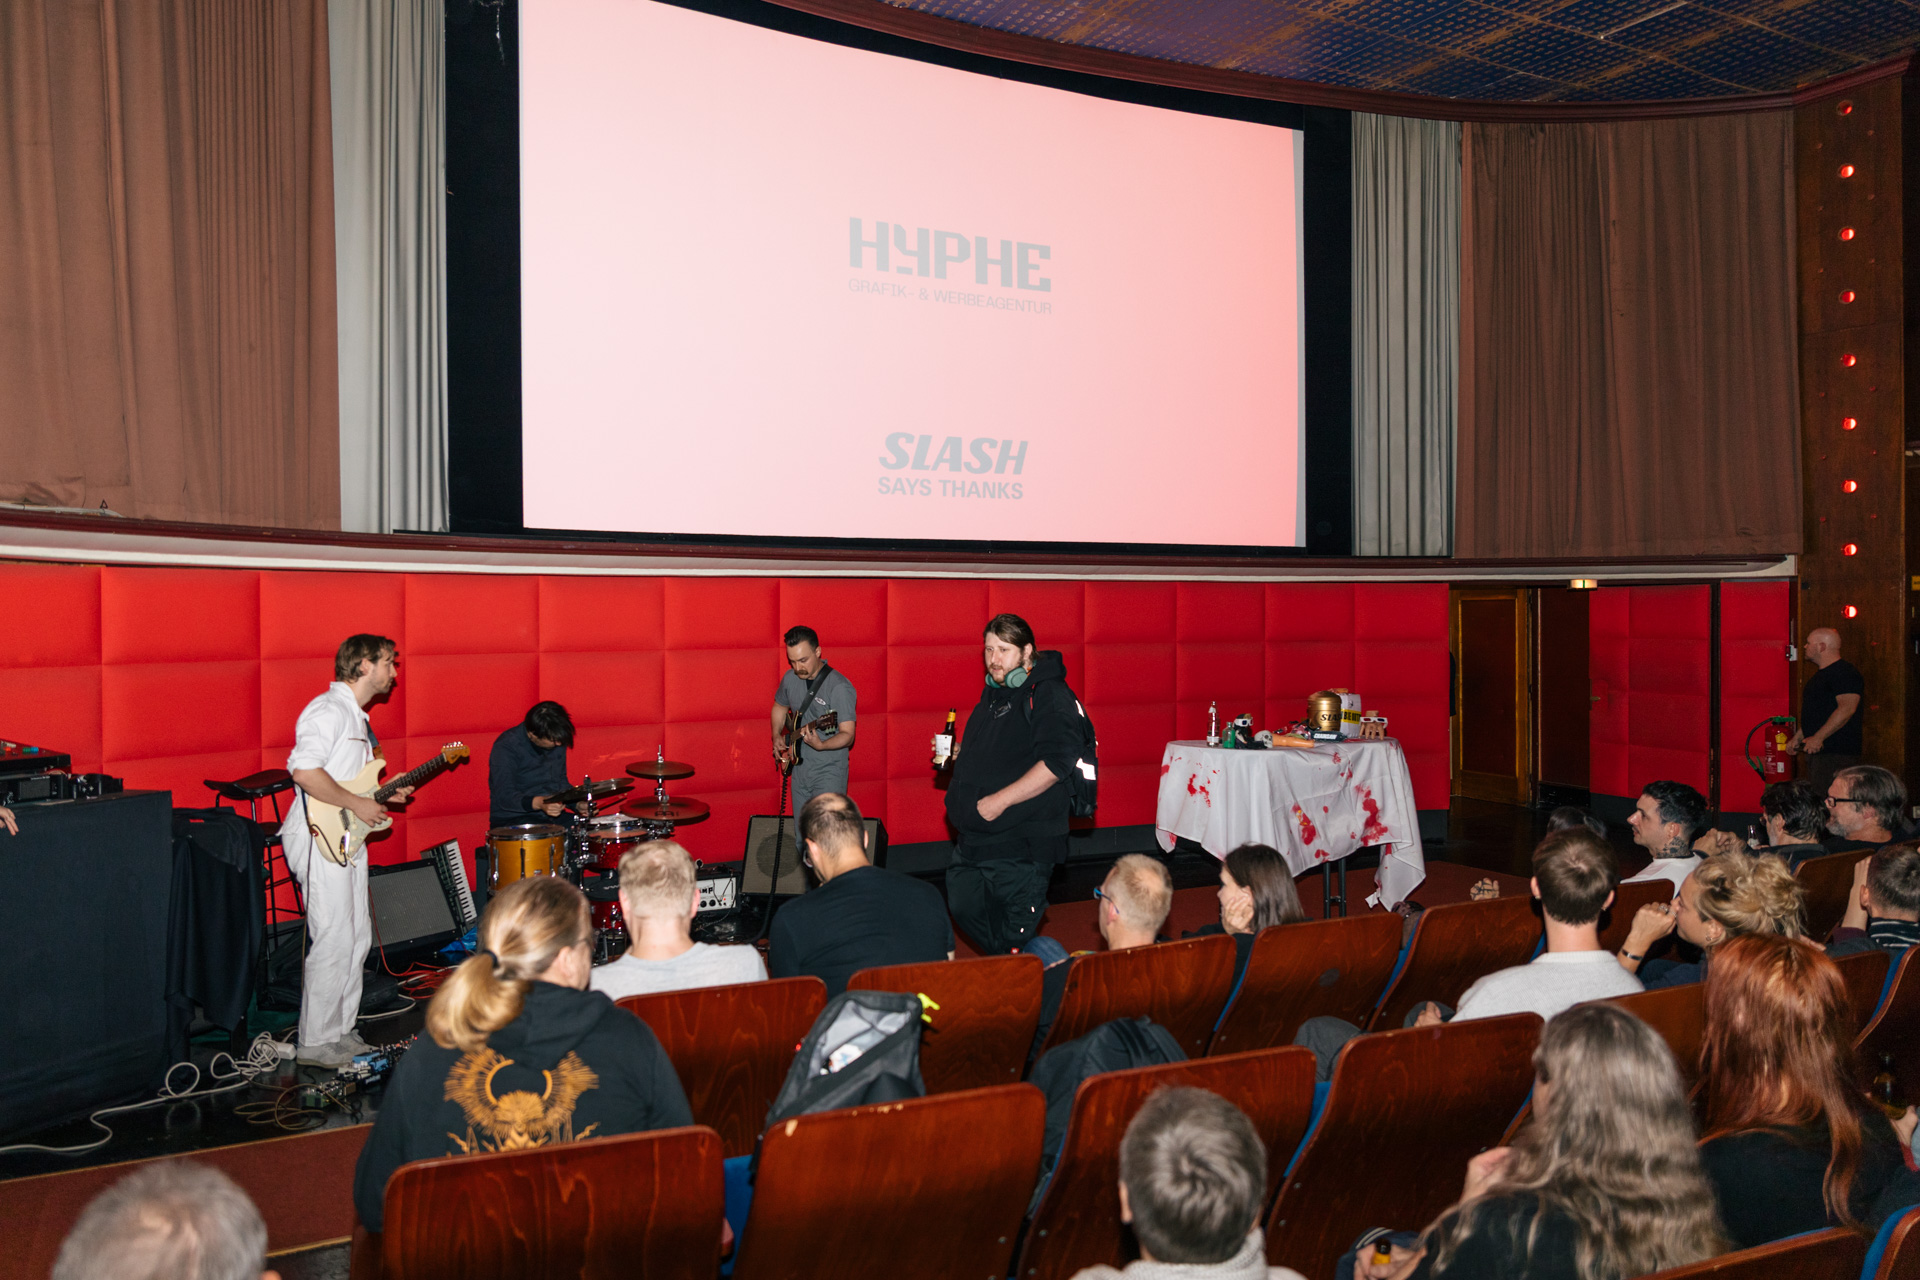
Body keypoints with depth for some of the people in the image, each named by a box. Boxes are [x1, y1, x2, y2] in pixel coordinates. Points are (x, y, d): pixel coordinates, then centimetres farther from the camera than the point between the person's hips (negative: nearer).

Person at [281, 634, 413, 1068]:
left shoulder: (356, 716, 18)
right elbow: (304, 771, -28)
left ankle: (342, 1031, 24)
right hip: (319, 840, -10)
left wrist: (383, 792, 12)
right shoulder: (329, 710, -15)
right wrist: (357, 804, -21)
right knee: (333, 943, -7)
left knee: (358, 938, 13)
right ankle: (315, 1044, 3)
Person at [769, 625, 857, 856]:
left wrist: (820, 745, -39)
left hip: (829, 771, -7)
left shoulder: (839, 687, -18)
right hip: (799, 767, 7)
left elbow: (847, 735, -21)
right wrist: (777, 737, 9)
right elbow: (780, 707, 24)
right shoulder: (790, 679, 3)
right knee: (801, 839, 14)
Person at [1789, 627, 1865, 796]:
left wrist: (1818, 738, -26)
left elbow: (1847, 708, -23)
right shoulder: (1821, 674, 21)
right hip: (1817, 750, 10)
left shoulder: (1844, 673, -12)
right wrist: (1797, 737, 20)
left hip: (1837, 752, -10)